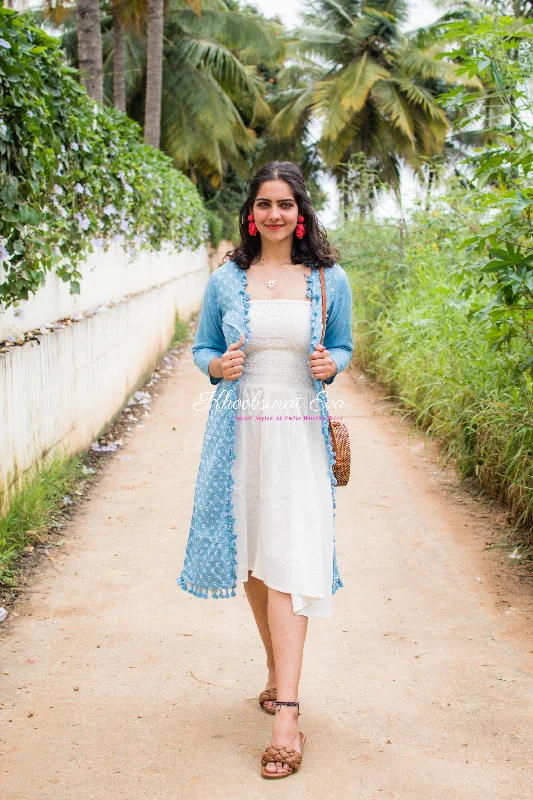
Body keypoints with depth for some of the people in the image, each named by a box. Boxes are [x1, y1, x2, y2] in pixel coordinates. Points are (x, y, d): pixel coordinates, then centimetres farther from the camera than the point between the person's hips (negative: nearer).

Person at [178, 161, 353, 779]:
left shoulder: (330, 280, 4)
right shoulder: (226, 280, 5)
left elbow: (343, 347, 14)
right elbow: (202, 349, 12)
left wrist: (331, 364, -9)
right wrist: (220, 366, -10)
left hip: (299, 432, -2)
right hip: (240, 428, 2)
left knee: (289, 564, -9)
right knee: (251, 556, 10)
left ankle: (285, 715, -8)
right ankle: (277, 669, 33)